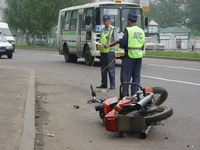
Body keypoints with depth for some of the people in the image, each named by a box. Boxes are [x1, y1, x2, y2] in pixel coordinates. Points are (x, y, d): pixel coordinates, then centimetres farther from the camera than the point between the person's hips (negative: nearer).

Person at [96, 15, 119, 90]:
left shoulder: (113, 29, -2)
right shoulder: (102, 30, 16)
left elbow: (116, 41, -6)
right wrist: (100, 42, 2)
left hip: (110, 51, -6)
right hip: (103, 51, 6)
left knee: (111, 69, -6)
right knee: (103, 69, 10)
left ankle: (112, 85, -1)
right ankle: (104, 84, 17)